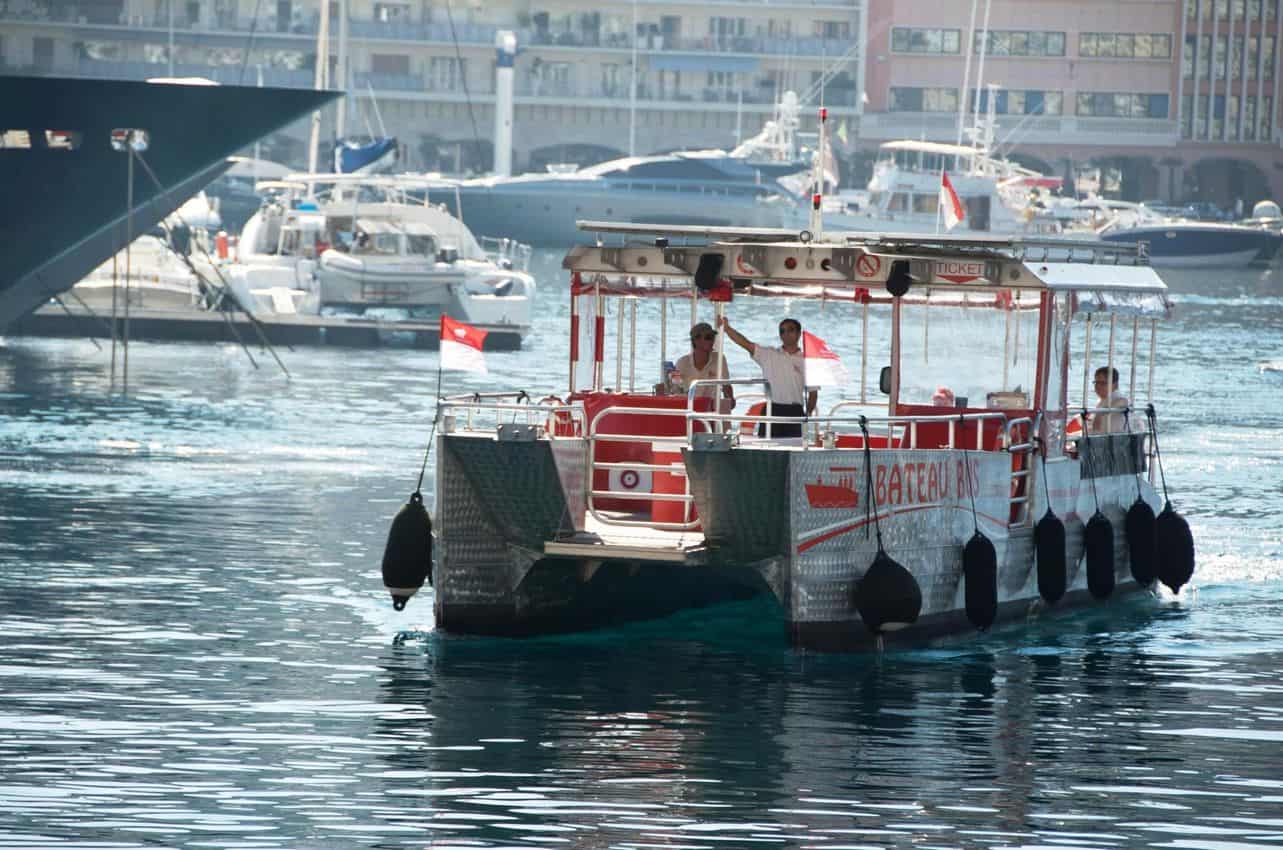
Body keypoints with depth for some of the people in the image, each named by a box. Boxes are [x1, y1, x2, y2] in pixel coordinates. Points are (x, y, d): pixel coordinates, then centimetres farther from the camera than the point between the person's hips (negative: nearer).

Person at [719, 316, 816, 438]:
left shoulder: (806, 361, 7)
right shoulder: (768, 355, 8)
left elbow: (812, 392, 10)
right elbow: (745, 343, -3)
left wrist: (808, 414, 2)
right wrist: (727, 328, -15)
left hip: (794, 413, 0)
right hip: (771, 411, 0)